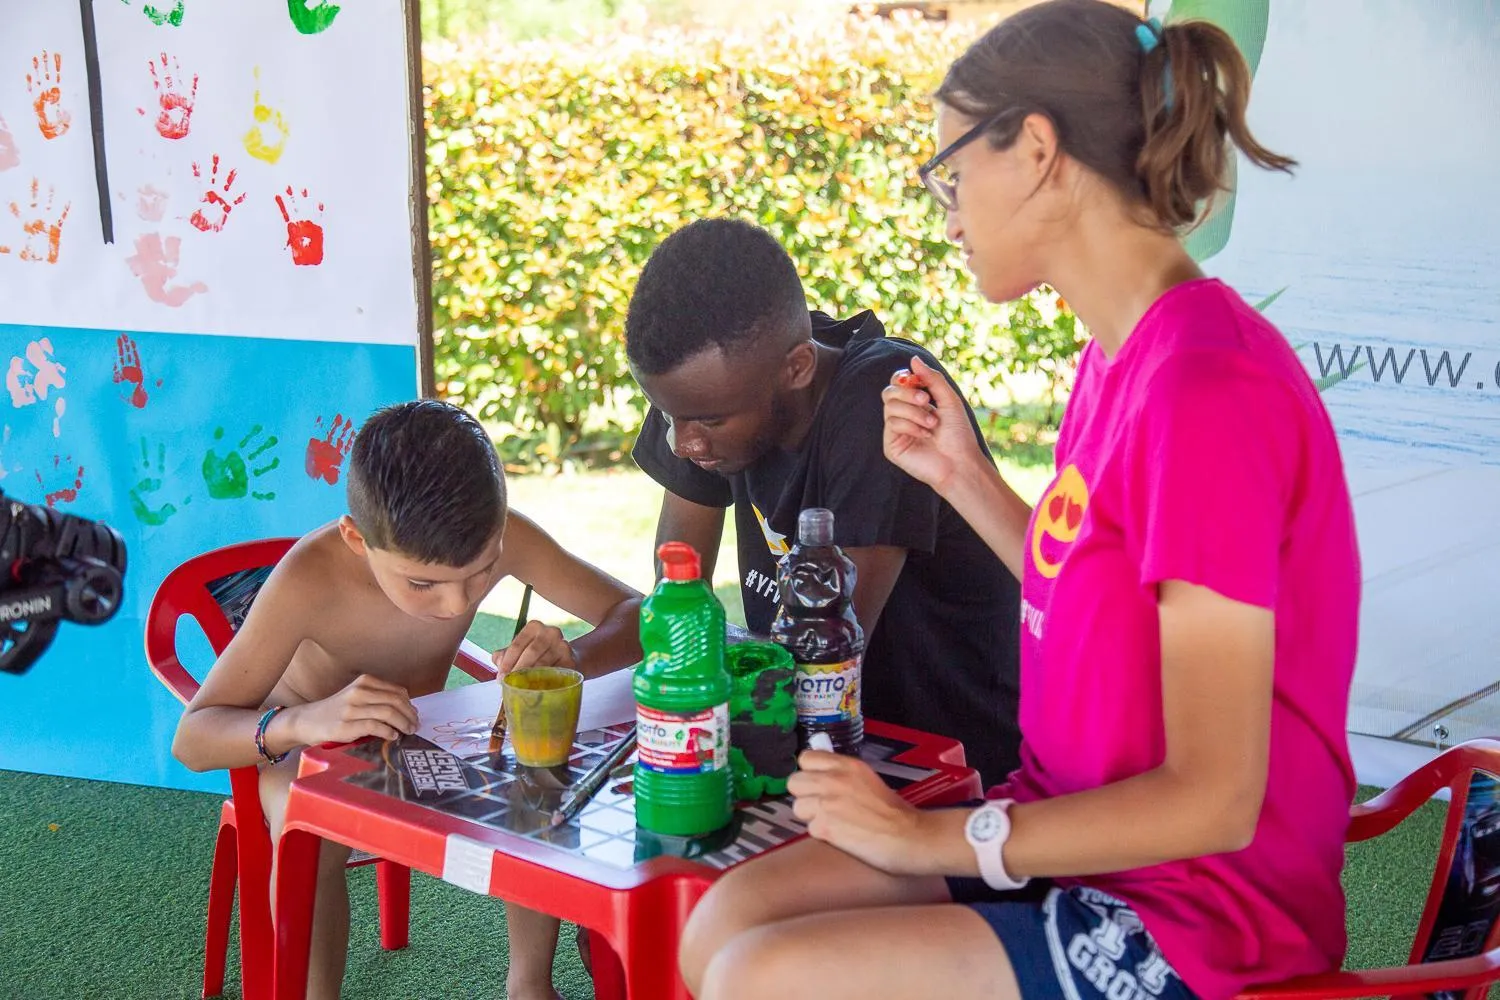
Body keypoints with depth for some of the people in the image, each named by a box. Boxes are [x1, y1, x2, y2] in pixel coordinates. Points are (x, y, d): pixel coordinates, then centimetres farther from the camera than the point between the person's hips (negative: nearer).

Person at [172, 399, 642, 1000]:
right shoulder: (310, 579, -35)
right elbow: (191, 740, -32)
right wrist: (303, 721, -54)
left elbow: (633, 613, -19)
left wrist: (573, 657, -43)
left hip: (422, 736, 3)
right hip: (305, 748, -3)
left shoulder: (501, 538, -27)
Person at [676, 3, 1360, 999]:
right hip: (1086, 836, 8)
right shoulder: (1118, 353, 6)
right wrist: (966, 478, 6)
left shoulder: (1207, 385, -24)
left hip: (1198, 915, -8)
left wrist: (936, 836, -15)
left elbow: (1211, 800, -22)